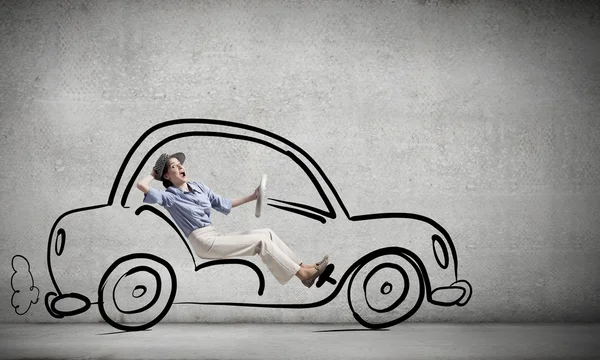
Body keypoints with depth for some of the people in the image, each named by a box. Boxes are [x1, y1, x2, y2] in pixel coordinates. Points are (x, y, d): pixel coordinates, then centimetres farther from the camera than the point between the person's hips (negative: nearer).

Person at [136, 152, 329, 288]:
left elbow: (224, 204, 23)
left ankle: (301, 266, -6)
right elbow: (141, 185, -20)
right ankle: (301, 273, -14)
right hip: (204, 243, -7)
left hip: (217, 237, 7)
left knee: (267, 232, -6)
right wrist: (154, 173, 1)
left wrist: (252, 197, 17)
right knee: (261, 240, -18)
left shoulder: (198, 186, 16)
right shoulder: (170, 196, -4)